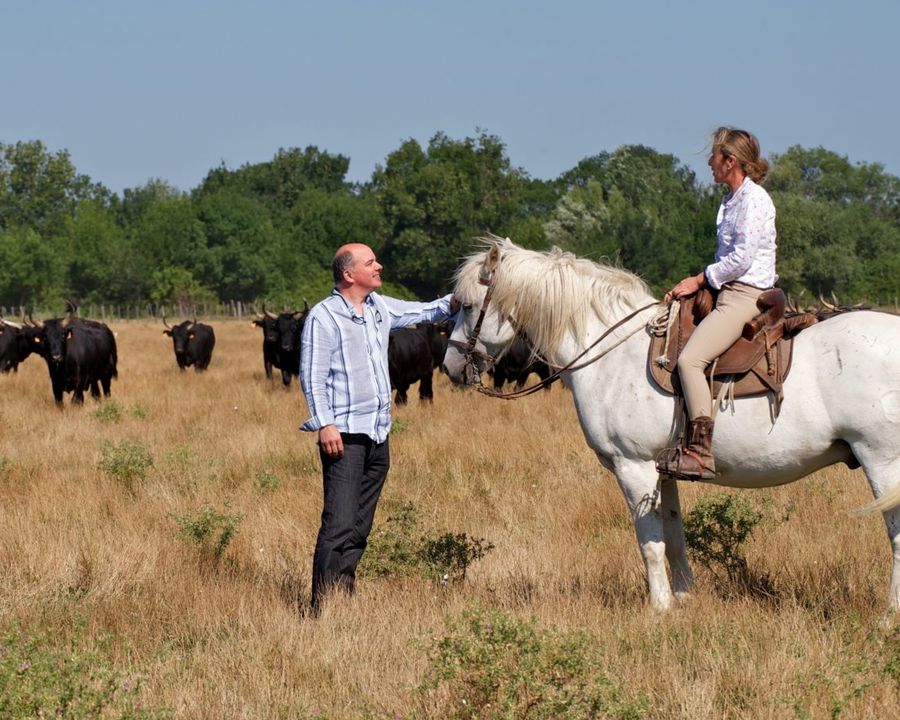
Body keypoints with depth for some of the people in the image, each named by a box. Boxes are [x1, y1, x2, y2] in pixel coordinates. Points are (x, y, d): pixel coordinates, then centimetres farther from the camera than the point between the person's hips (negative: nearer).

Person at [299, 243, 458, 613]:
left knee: (360, 526, 11)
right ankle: (323, 607, -14)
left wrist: (456, 302, 6)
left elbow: (424, 312, 25)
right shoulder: (323, 317, -8)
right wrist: (325, 424, -20)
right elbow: (312, 377, -12)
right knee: (340, 523, -14)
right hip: (344, 435, -8)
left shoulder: (380, 308, 14)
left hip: (378, 434, 8)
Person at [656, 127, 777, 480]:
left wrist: (699, 280, -10)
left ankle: (700, 452, -29)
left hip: (744, 295, -11)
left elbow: (741, 258, -18)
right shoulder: (731, 200, 18)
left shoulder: (753, 199, -11)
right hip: (728, 292, 11)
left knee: (689, 359, -25)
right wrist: (695, 284, 9)